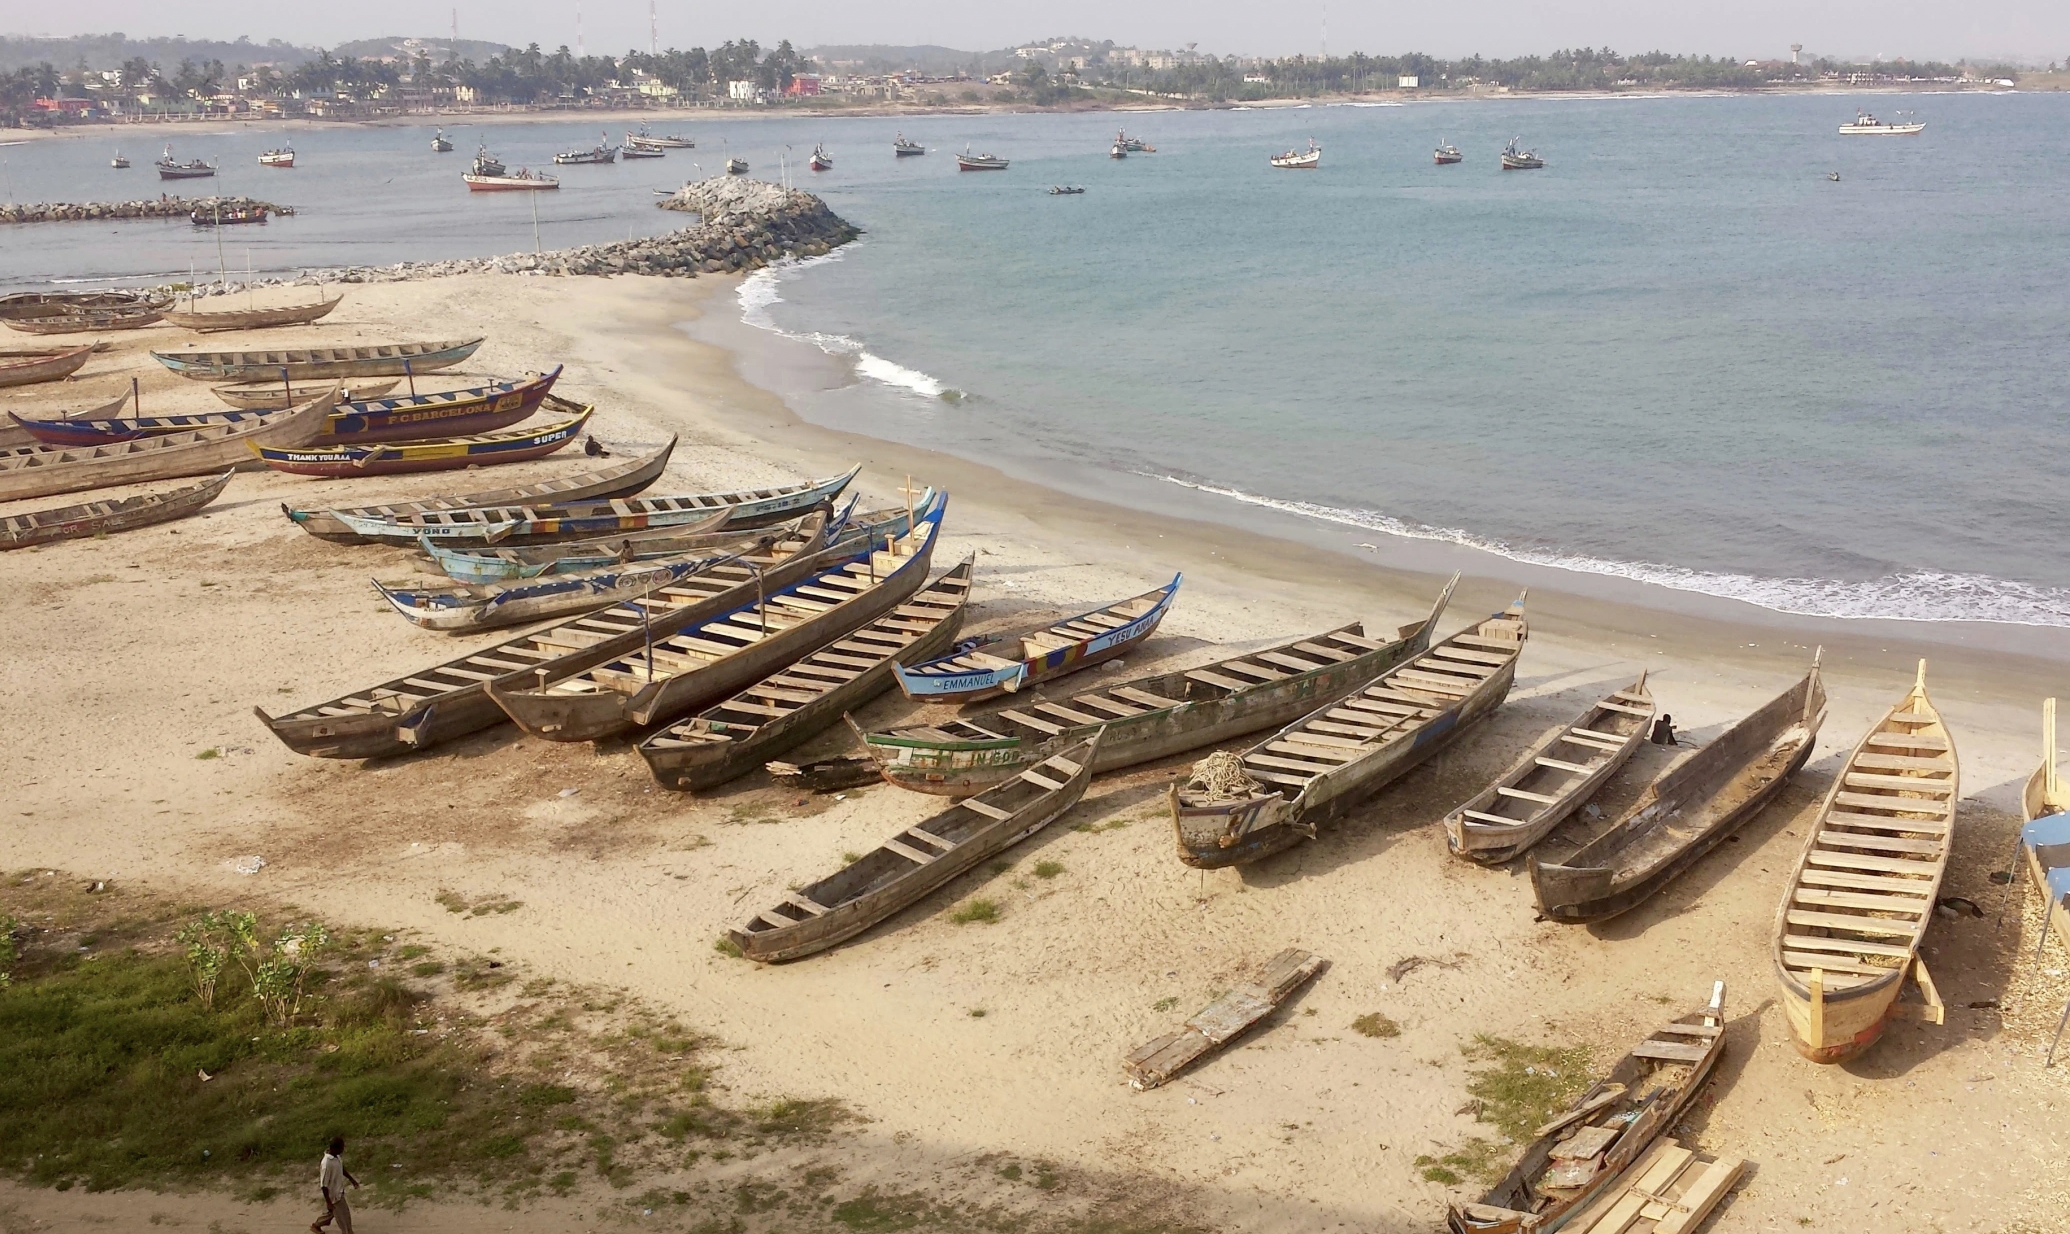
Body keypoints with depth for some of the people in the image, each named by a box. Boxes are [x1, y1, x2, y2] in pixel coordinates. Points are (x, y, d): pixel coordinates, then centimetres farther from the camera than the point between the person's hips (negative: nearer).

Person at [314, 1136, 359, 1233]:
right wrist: (328, 1202, -21)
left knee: (331, 1211, 30)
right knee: (344, 1217, 7)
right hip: (334, 1194, -9)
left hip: (338, 1191, 9)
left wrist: (352, 1180, 19)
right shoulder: (327, 1164, -35)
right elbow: (324, 1185, -27)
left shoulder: (337, 1156, -9)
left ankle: (316, 1225, 52)